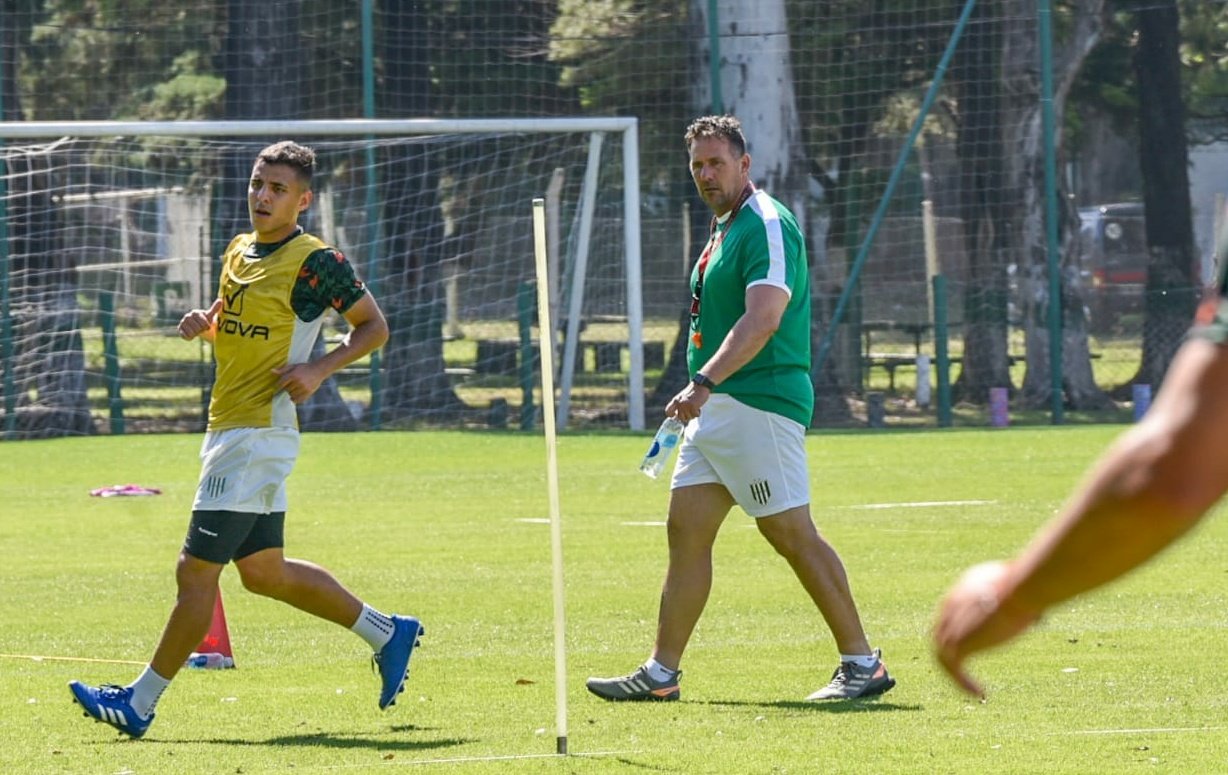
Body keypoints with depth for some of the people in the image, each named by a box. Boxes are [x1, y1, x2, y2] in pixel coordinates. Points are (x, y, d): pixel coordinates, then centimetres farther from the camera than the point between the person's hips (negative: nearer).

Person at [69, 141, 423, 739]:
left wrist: (319, 369, -18)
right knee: (264, 572, 16)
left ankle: (140, 703, -1)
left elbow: (373, 325, -4)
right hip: (228, 428, 10)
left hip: (259, 435, -10)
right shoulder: (239, 252, 12)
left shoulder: (315, 262, -11)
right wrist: (203, 324, 5)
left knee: (195, 571, -7)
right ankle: (386, 634, 29)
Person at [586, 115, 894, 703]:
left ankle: (862, 664, -1)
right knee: (686, 532, 5)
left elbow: (762, 319, -26)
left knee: (791, 533, -8)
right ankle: (661, 673, 6)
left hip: (759, 405, -10)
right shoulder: (724, 229, 18)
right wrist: (703, 392, 24)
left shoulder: (767, 225, -13)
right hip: (716, 410, 10)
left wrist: (705, 382, -34)